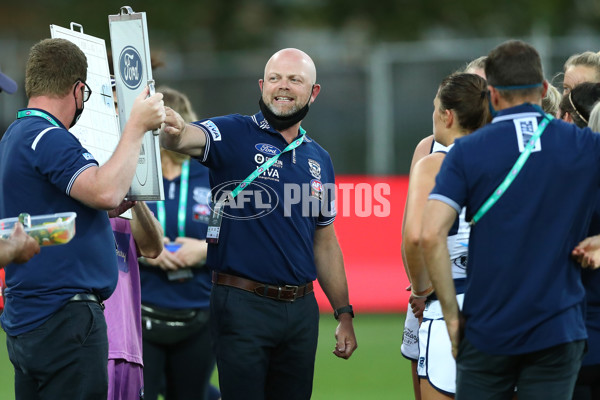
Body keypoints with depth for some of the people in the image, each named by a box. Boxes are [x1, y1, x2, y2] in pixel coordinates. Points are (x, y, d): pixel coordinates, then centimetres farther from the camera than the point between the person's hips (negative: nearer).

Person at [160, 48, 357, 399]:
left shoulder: (319, 160, 13)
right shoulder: (235, 135, -4)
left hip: (302, 307, 5)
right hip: (243, 303, -5)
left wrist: (344, 314, 16)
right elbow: (191, 138, -26)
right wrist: (174, 132, -50)